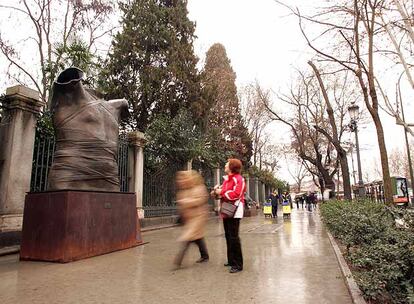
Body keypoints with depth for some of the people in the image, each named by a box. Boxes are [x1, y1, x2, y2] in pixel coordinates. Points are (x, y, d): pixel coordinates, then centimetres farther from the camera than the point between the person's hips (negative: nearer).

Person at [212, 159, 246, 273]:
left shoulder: (238, 179, -12)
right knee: (228, 236, 15)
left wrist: (221, 192, -16)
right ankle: (231, 260, 27)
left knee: (233, 237, -8)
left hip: (234, 212, -9)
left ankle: (238, 264, 0)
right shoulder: (226, 179, 17)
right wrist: (218, 191, 3)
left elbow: (236, 194, -23)